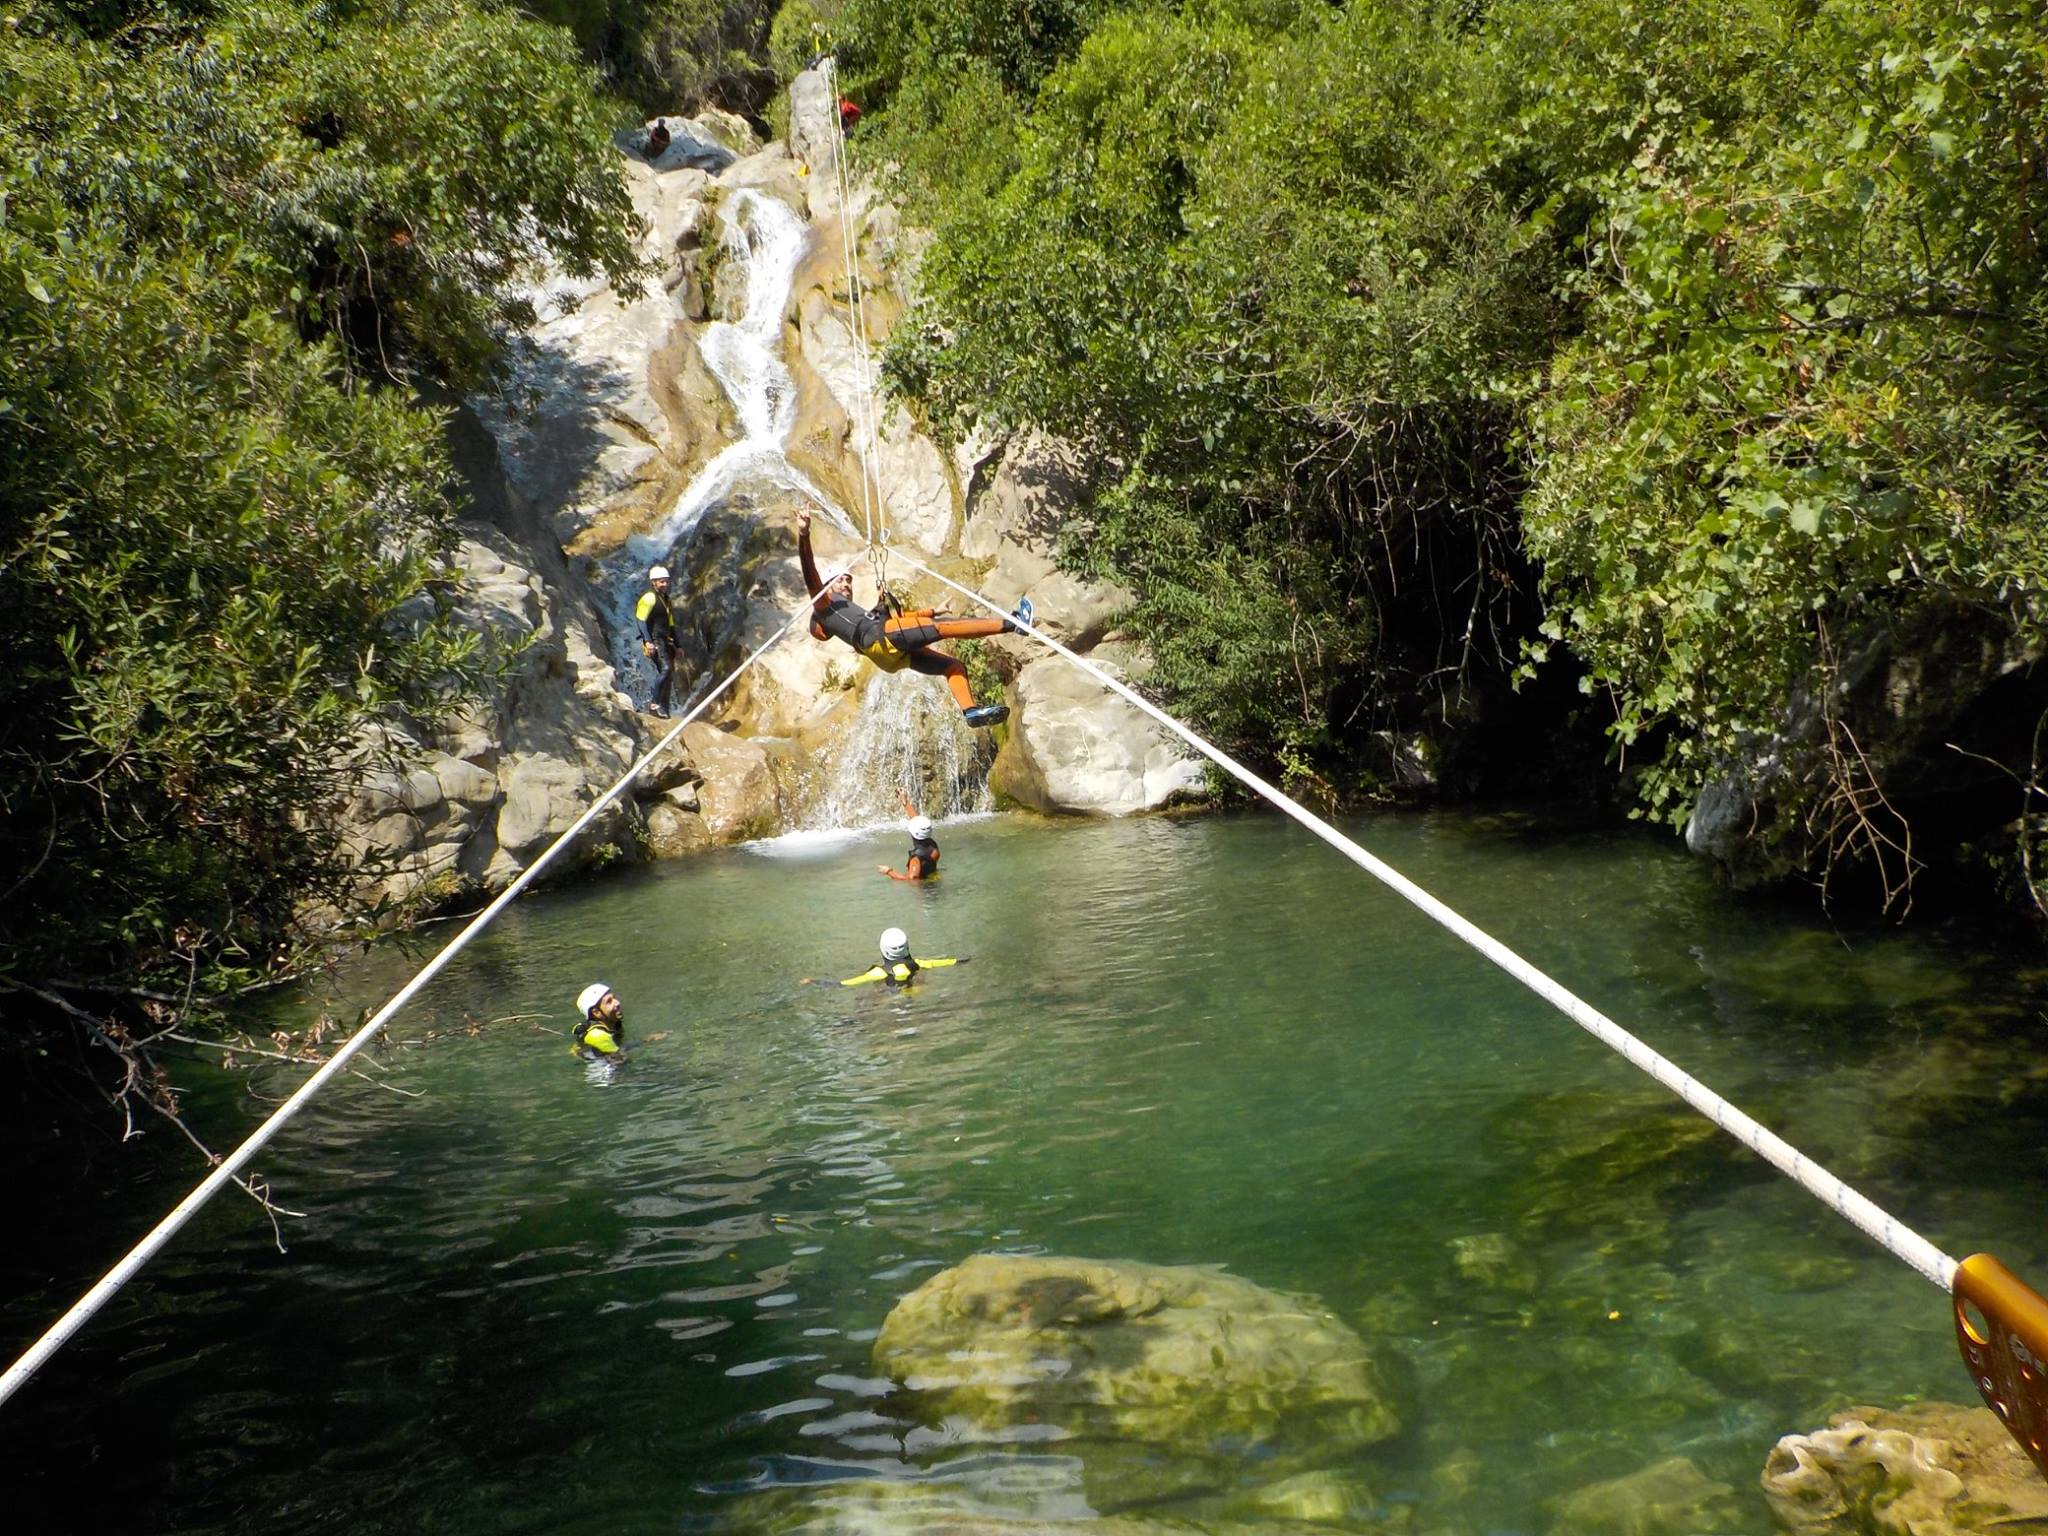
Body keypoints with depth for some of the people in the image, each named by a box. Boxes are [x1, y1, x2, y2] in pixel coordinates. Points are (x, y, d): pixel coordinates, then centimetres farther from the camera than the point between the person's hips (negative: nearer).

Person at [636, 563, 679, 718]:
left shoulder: (666, 600, 22)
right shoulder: (649, 598, -6)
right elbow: (641, 621, -14)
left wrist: (676, 646, 24)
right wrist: (647, 641, -23)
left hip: (665, 641, 9)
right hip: (654, 641, -9)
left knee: (668, 675, 5)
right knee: (665, 669, -22)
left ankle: (663, 708, 8)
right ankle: (654, 704, -19)